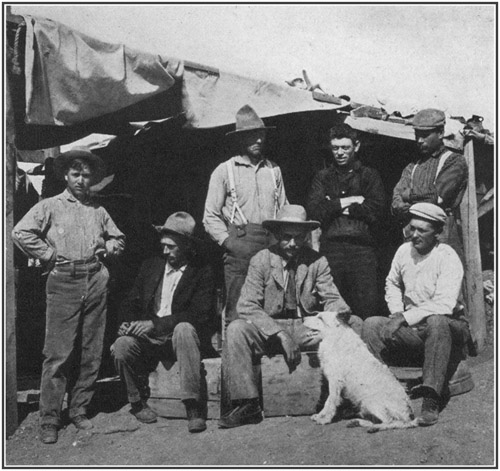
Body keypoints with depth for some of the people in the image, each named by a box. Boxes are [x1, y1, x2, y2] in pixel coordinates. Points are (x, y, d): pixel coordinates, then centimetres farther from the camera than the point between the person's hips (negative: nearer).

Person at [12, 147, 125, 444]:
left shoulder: (98, 210, 17)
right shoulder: (50, 206, 6)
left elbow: (119, 238, 27)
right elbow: (21, 233, -5)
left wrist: (107, 247, 9)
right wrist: (50, 256, -6)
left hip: (96, 282, 4)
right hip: (64, 282, -4)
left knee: (91, 352, 6)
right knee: (59, 353, -5)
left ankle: (79, 410, 20)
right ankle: (50, 420, 5)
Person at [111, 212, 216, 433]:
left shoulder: (203, 272, -2)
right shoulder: (151, 265, 12)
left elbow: (199, 315, -13)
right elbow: (131, 302, 13)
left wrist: (155, 324, -20)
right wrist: (129, 323, -11)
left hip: (181, 334, -3)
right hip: (148, 338, 3)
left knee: (184, 329, -36)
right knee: (122, 345, -26)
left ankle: (193, 406, -31)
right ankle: (138, 401, -1)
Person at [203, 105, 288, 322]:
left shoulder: (274, 170, 15)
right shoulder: (224, 170, 4)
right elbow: (210, 216, 3)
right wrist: (227, 241, -9)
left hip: (272, 245, 3)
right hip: (240, 246, -3)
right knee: (238, 312, -5)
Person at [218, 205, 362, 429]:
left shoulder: (317, 262, 3)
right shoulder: (260, 261, -4)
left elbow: (332, 299, 2)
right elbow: (247, 307, -12)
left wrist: (340, 314, -25)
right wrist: (280, 333, -25)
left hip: (308, 329, 2)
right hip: (269, 330, -1)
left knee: (354, 324, -20)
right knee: (236, 329, -30)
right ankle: (247, 405, -24)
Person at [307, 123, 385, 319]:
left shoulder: (369, 175, 14)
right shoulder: (323, 177, 18)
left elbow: (377, 210, -2)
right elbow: (314, 210, 2)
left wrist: (335, 206, -2)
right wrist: (349, 201, -2)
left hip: (362, 247, -1)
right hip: (330, 248, 1)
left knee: (367, 306, -6)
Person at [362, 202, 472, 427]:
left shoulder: (447, 258, -15)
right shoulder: (404, 250, 4)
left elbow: (443, 305, -25)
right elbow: (392, 283, 21)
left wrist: (406, 318, -25)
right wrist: (397, 313, 3)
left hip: (447, 327, -5)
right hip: (410, 329, 5)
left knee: (436, 322, -39)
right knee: (372, 325, -16)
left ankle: (431, 400, -39)